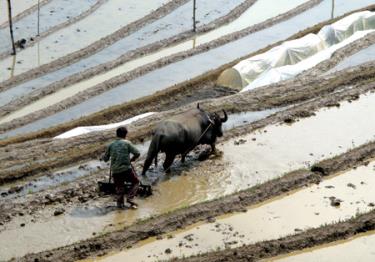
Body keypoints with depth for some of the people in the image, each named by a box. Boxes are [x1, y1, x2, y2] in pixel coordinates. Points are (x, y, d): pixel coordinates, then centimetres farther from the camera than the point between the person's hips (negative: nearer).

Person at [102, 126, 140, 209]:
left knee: (119, 188, 16)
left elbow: (105, 159, 11)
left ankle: (119, 203, -1)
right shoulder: (127, 143, -2)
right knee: (136, 182, 18)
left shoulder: (111, 145, 7)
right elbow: (137, 153, -7)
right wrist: (131, 159, 12)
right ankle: (129, 197, 1)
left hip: (115, 171, 3)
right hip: (126, 169, -3)